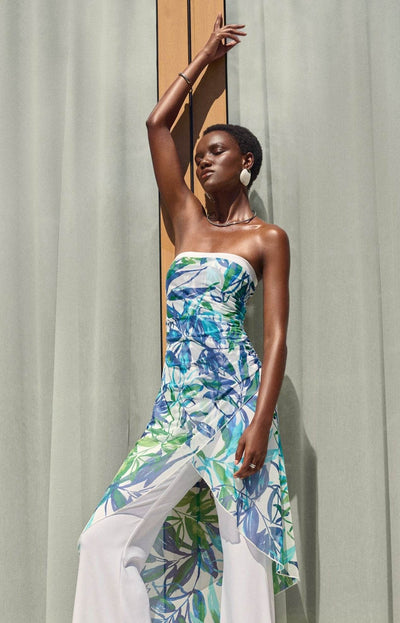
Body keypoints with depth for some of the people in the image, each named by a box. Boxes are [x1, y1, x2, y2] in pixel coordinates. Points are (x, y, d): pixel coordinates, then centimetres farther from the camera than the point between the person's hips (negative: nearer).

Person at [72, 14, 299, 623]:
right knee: (107, 537, -4)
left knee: (244, 551, -3)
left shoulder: (268, 237, 4)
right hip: (177, 406, 5)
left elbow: (276, 336, -4)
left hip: (236, 404, -5)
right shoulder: (187, 222, 17)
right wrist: (205, 57, 28)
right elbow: (157, 124, 19)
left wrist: (261, 423, -15)